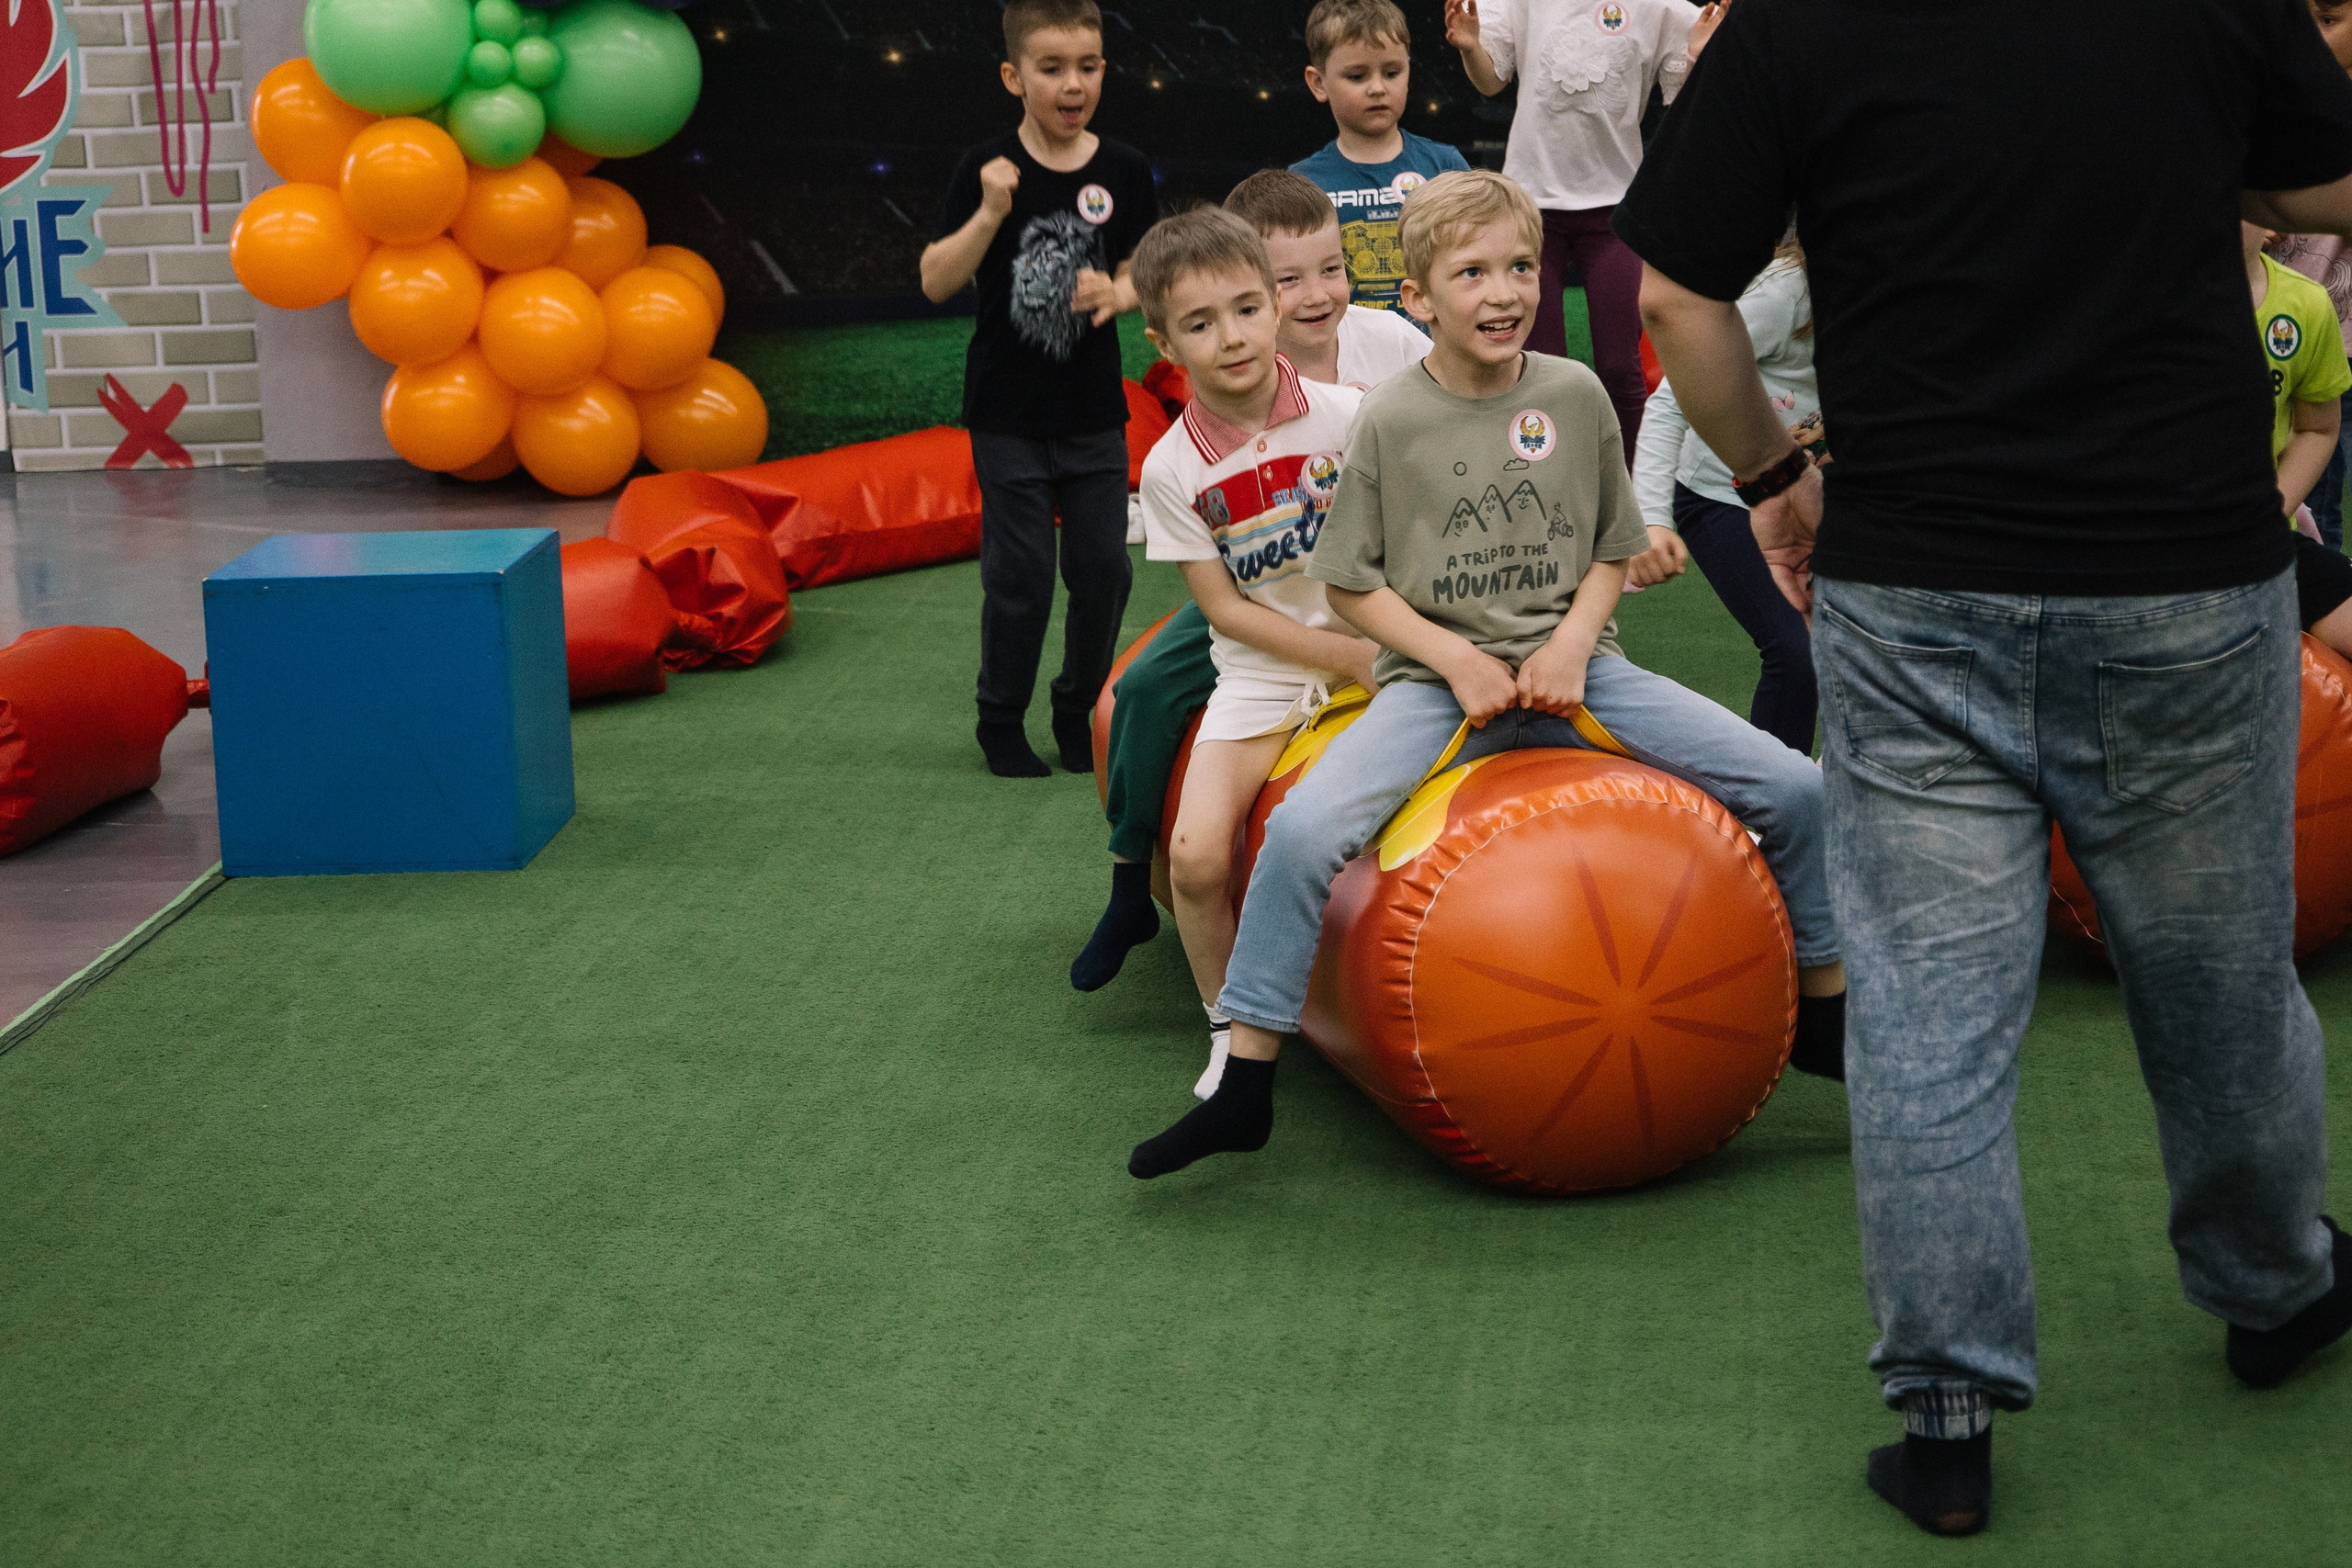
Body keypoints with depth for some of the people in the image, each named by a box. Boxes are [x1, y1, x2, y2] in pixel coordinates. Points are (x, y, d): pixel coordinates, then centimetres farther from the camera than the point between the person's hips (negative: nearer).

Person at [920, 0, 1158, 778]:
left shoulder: (1122, 170, 0)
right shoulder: (988, 168, -7)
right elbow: (936, 283, -10)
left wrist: (1116, 294, -15)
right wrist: (990, 214, -24)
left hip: (1094, 412, 3)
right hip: (1008, 413, -3)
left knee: (1105, 567, 5)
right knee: (1020, 573, 0)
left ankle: (1079, 712, 24)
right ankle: (1001, 720, 18)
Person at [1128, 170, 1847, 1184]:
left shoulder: (1575, 394, 2)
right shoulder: (1390, 419, -5)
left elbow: (1612, 550, 12)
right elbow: (1350, 582, 1)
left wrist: (1572, 642, -7)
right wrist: (1455, 659, -11)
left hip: (1571, 668, 3)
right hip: (1435, 677, -2)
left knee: (1793, 789, -9)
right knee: (1303, 827, -29)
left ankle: (1825, 1018, 15)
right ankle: (1244, 1087, -15)